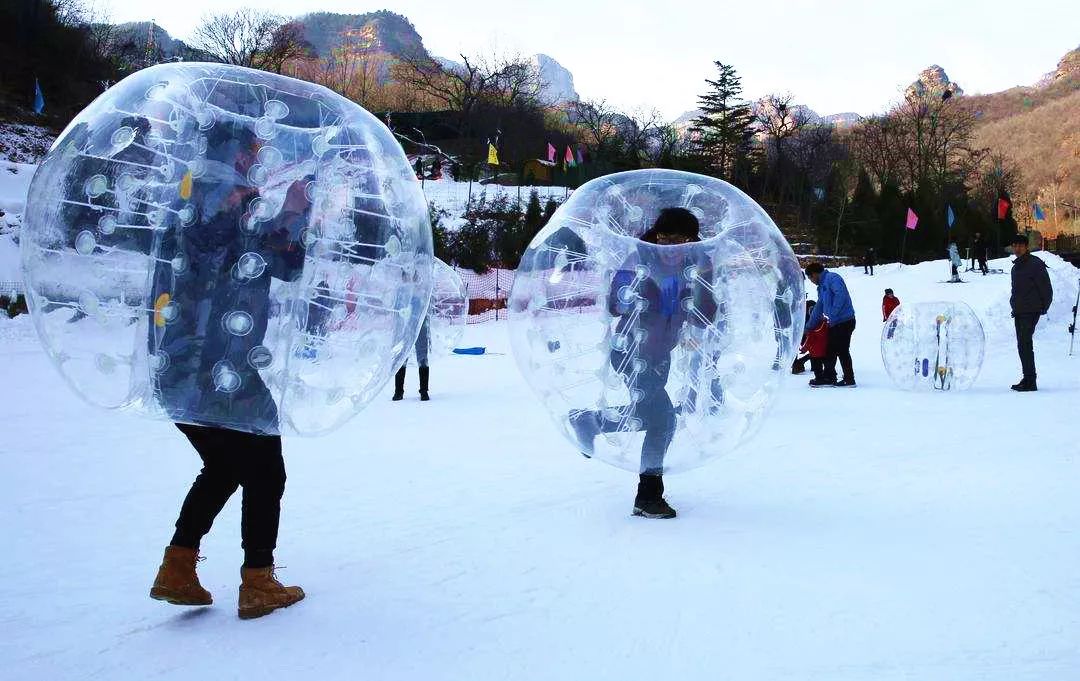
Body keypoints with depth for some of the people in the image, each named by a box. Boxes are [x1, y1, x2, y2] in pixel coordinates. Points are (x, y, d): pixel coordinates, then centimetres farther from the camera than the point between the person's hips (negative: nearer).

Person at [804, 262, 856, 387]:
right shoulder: (822, 286, 22)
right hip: (834, 324, 10)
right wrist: (809, 326, 32)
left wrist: (832, 315, -25)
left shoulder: (832, 278, -9)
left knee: (842, 351, -5)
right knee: (830, 351, 11)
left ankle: (849, 380, 2)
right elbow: (818, 308, 30)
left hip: (844, 321, -10)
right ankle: (828, 377, 18)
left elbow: (841, 295, -25)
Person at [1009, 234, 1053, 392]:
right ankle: (1027, 379, 20)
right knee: (1023, 344, 12)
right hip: (1019, 312, 9)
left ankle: (1030, 381, -11)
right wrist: (1016, 306, 16)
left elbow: (1046, 288, -11)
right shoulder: (1017, 265, 16)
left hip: (1031, 311, -9)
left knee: (1024, 344, -13)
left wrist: (1044, 307, -9)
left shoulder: (1035, 264, -10)